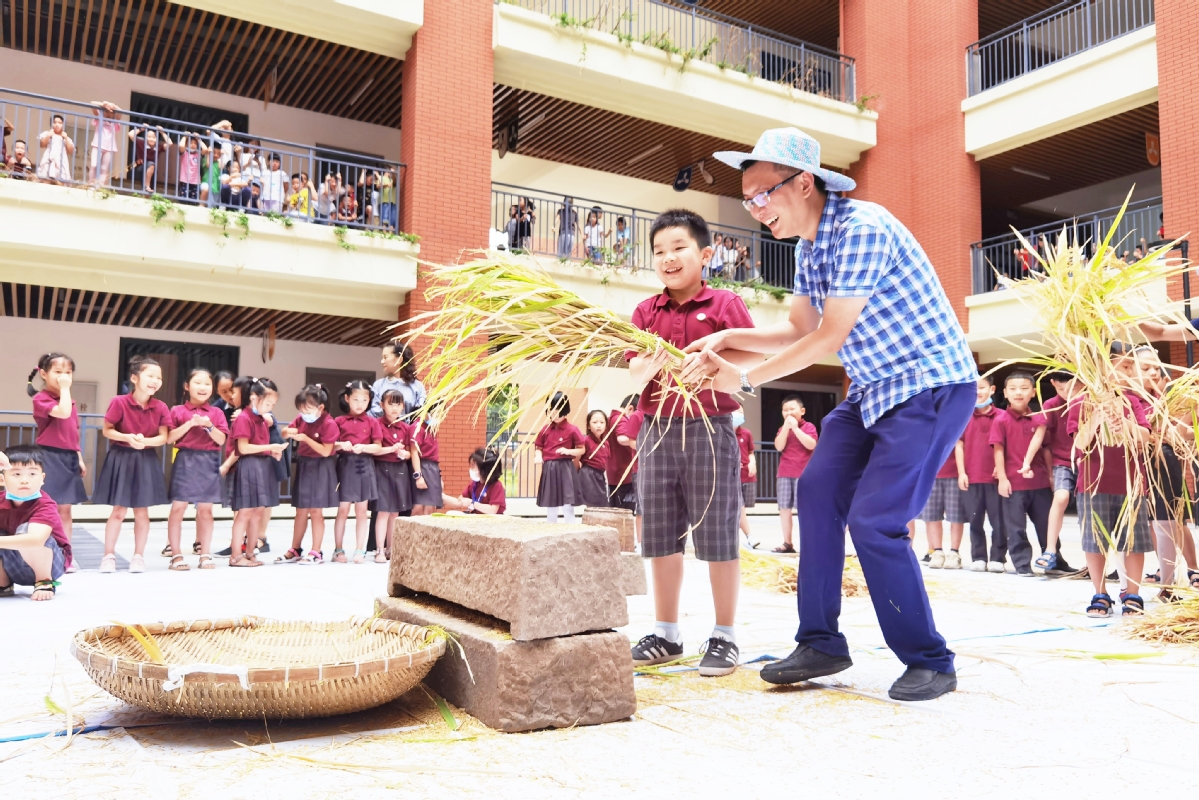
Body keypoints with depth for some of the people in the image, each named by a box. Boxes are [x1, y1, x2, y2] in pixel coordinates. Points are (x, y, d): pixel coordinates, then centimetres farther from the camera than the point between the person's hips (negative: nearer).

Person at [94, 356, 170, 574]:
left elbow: (163, 437, -2)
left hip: (146, 461, 3)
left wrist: (145, 441, -20)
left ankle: (138, 556, 17)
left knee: (142, 511, 8)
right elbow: (107, 430, -7)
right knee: (119, 511, 1)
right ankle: (109, 556, 12)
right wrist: (127, 438, -23)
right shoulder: (119, 402, -12)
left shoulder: (160, 407, -4)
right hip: (121, 459, -3)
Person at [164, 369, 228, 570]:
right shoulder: (178, 411, 4)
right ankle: (176, 555, 7)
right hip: (185, 461, -2)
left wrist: (209, 426, -15)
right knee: (178, 507, -2)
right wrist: (190, 424, -14)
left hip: (208, 463, 2)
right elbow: (169, 438, -5)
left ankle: (205, 555, 12)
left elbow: (221, 440, 1)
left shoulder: (216, 413, 9)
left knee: (205, 510, 6)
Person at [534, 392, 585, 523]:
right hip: (549, 469, 4)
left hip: (565, 469, -4)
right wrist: (538, 456, -9)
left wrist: (568, 451, -17)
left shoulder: (572, 430, -4)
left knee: (568, 507, -6)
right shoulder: (544, 430, 7)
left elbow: (582, 449, 0)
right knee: (550, 507, 12)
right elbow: (539, 448, 13)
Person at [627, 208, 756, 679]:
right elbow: (634, 371, 4)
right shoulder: (646, 311, 10)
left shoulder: (725, 304, -1)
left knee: (718, 536, 2)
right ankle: (666, 634, 24)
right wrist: (645, 369, -18)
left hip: (709, 428, -4)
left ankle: (724, 636, 16)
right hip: (657, 430, 4)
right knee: (661, 537, 11)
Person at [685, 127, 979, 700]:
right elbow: (798, 328, 14)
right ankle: (820, 644, 16)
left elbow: (829, 338, -21)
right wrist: (726, 339, 0)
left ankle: (930, 663, 4)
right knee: (819, 490, 6)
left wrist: (747, 379, -13)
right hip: (873, 388, 10)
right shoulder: (808, 245, 7)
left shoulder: (862, 229, -22)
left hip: (931, 385, -10)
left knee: (873, 521, -14)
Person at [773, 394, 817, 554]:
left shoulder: (808, 427, -1)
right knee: (784, 508, 5)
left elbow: (811, 445, -18)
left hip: (803, 474, -5)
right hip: (784, 474, 5)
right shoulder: (782, 429, 12)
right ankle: (787, 543, 13)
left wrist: (795, 428, -18)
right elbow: (779, 446, -5)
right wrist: (786, 427, -12)